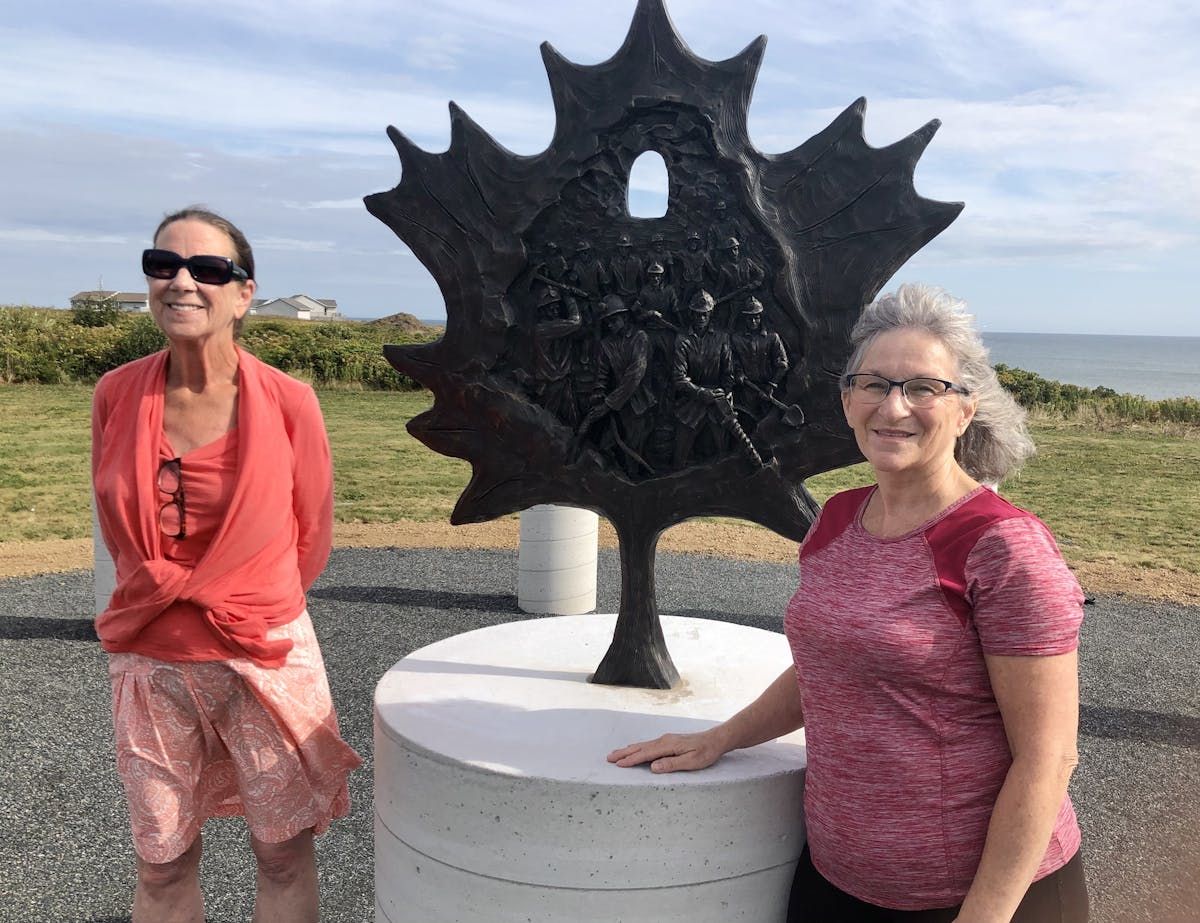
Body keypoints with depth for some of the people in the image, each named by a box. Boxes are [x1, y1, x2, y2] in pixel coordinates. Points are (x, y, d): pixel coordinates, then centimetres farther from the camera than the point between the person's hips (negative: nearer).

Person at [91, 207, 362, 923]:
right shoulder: (118, 395, -4)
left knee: (284, 855, 11)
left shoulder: (287, 403, -12)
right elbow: (119, 528, 11)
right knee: (163, 864, 15)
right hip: (149, 660, 2)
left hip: (264, 656, -2)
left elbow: (311, 536, 2)